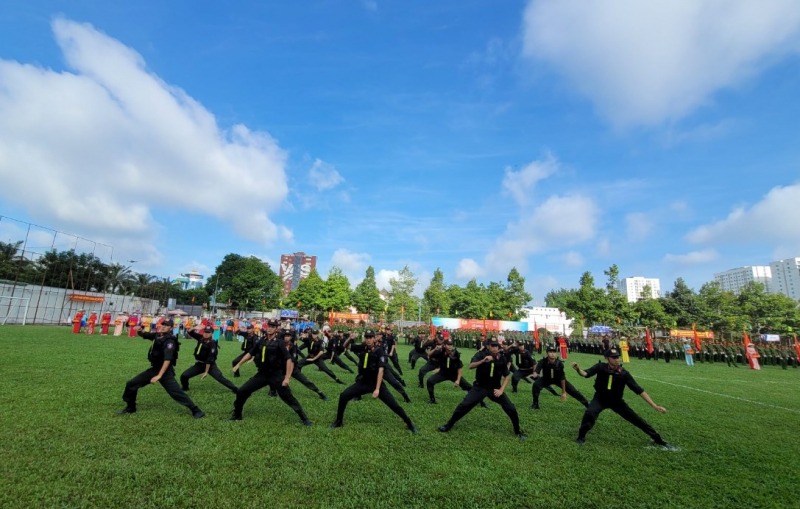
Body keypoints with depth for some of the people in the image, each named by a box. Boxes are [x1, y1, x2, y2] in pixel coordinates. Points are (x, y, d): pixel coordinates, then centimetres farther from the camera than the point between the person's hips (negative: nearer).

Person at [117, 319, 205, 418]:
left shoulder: (170, 341, -20)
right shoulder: (157, 335, 4)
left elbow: (167, 360, -29)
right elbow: (143, 334, 16)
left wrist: (159, 375, -35)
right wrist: (139, 330, -9)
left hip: (166, 371, -8)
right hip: (154, 369, 8)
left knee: (176, 392, -16)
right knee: (131, 384, 10)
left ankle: (195, 410, -12)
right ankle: (130, 408, 30)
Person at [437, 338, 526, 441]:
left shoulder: (502, 358, -7)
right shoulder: (481, 354, -16)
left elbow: (506, 376, 3)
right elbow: (471, 366, -32)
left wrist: (501, 390, -9)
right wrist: (483, 361, -48)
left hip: (495, 388, 3)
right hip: (479, 387, -2)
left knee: (511, 409, -2)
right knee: (464, 405, -12)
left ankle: (518, 431, 23)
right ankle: (448, 425, 7)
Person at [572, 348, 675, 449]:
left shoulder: (624, 373, -20)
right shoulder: (600, 367, -21)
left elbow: (639, 390, -16)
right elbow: (586, 374, -34)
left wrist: (654, 406, -21)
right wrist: (578, 369, -57)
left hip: (616, 401, 2)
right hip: (600, 398, -2)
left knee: (636, 419, 3)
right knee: (589, 413, -28)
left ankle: (658, 440, 29)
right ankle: (581, 437, -7)